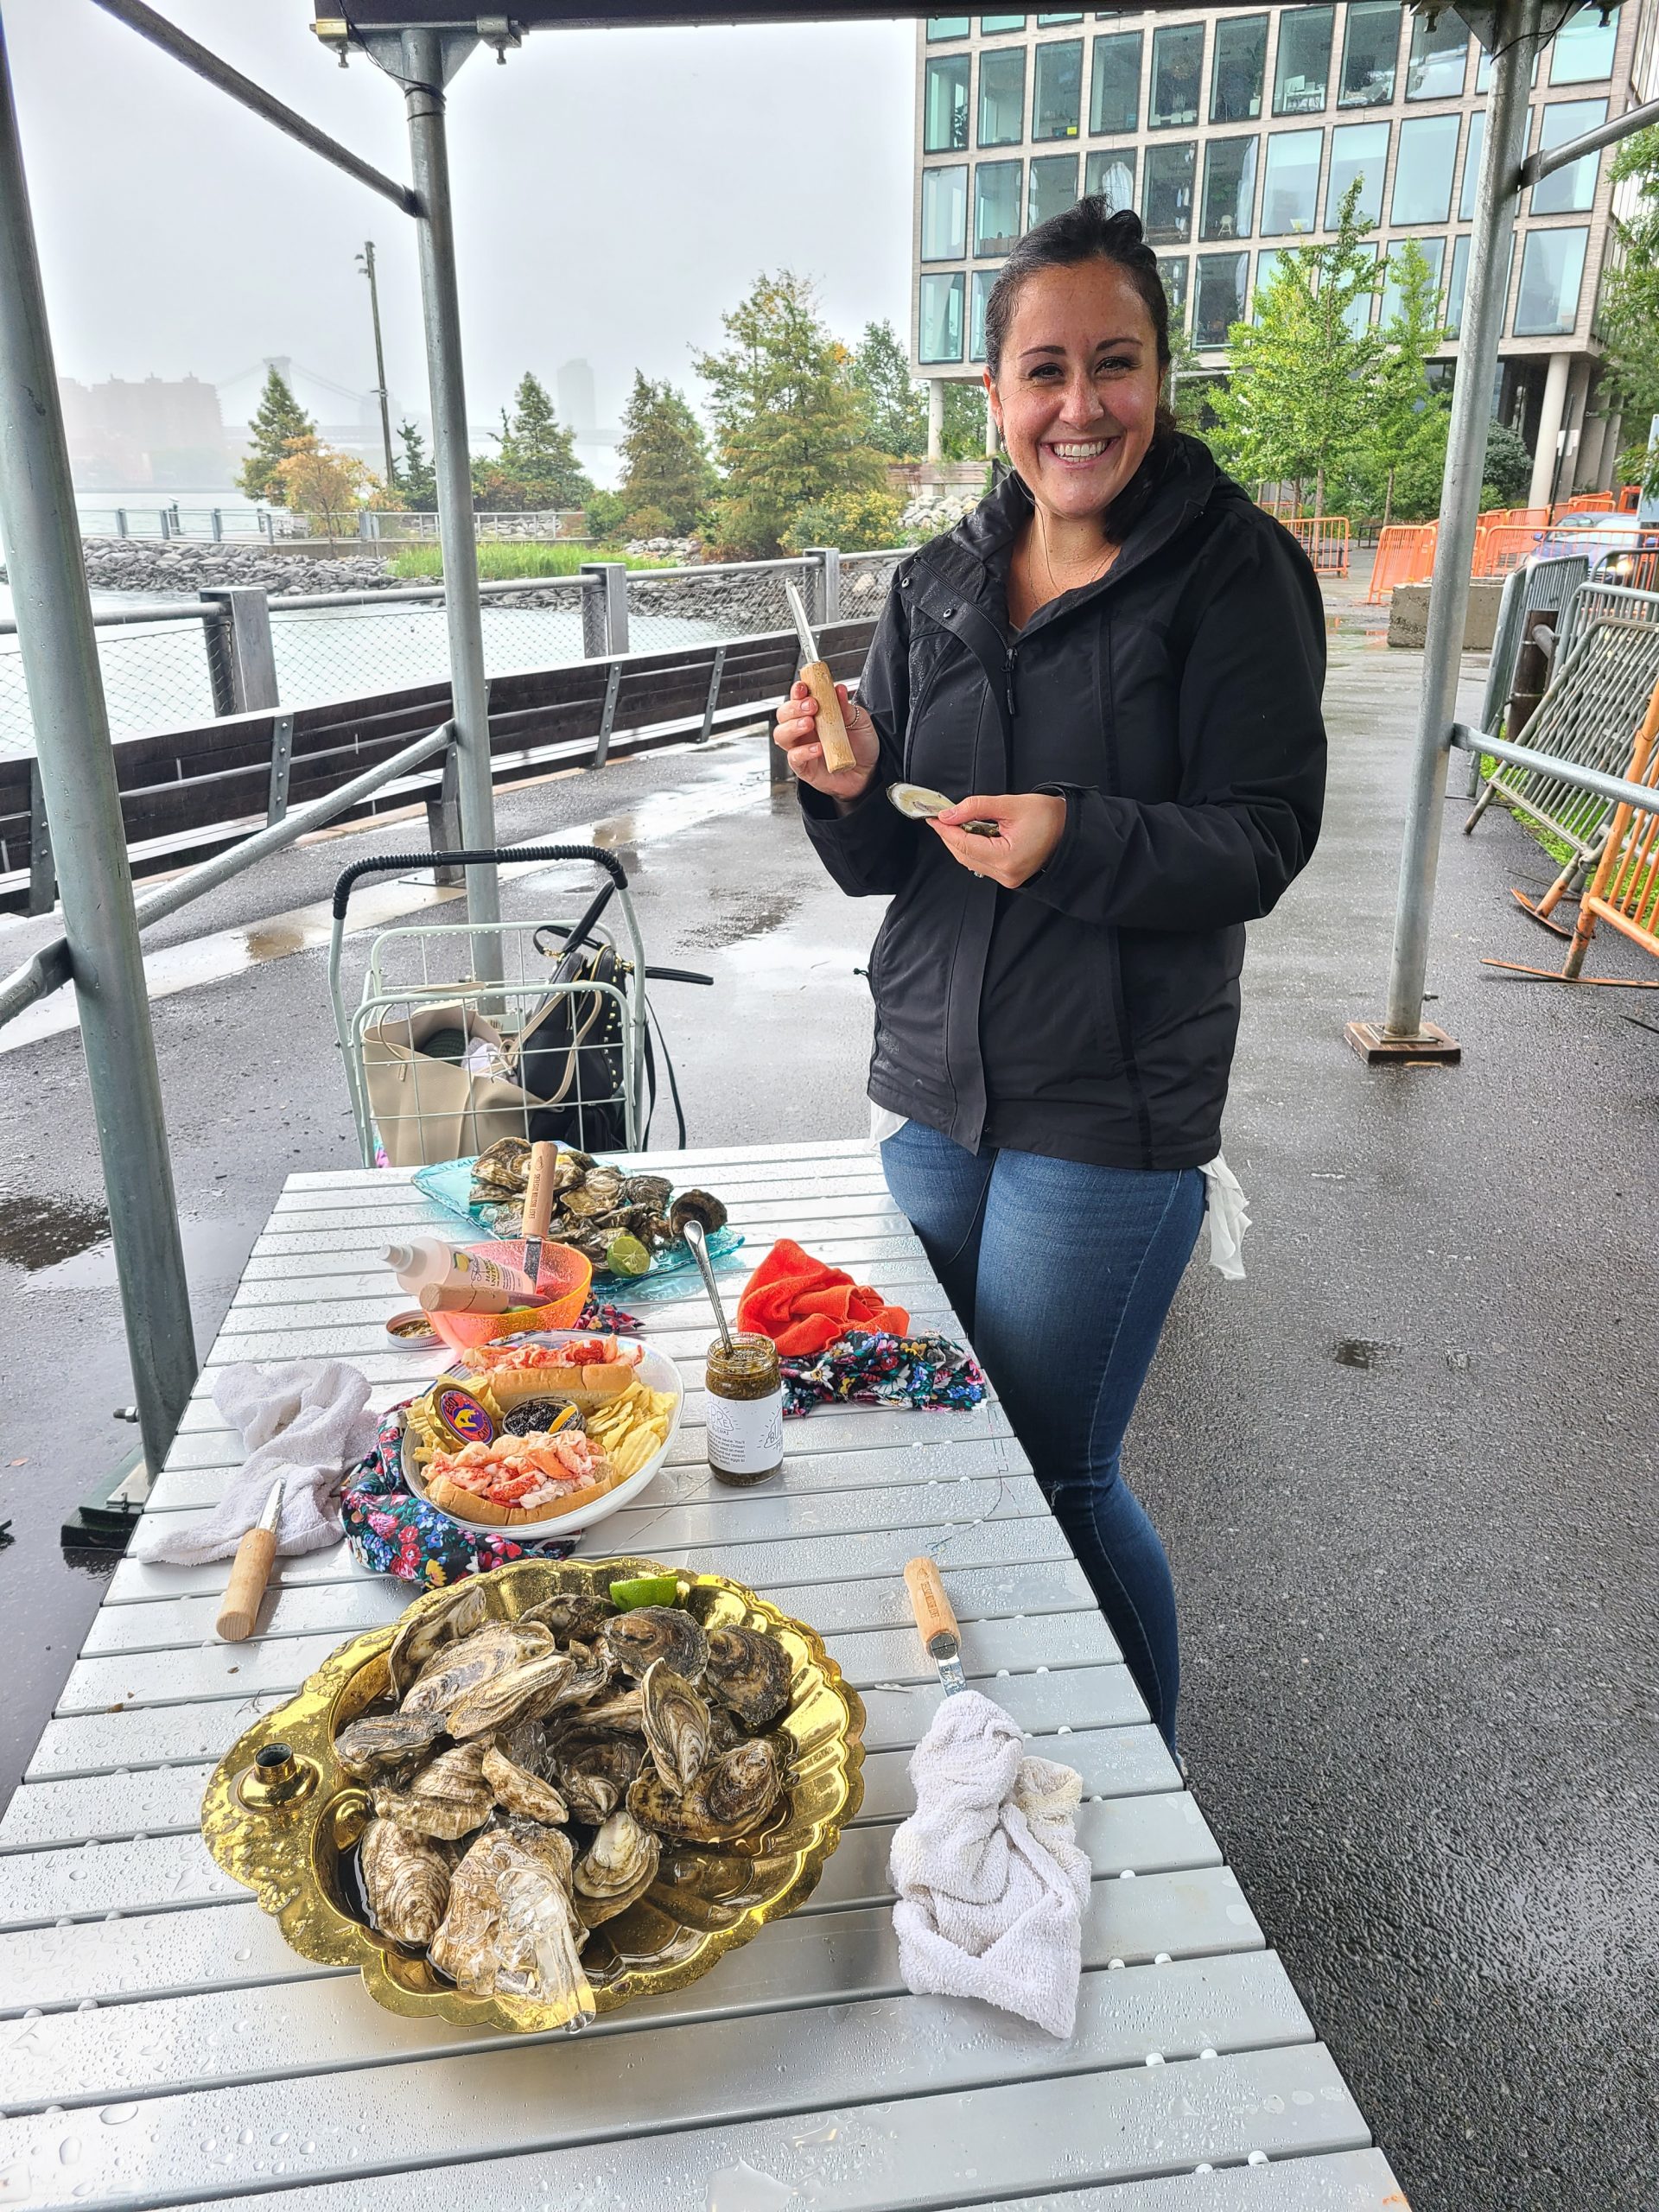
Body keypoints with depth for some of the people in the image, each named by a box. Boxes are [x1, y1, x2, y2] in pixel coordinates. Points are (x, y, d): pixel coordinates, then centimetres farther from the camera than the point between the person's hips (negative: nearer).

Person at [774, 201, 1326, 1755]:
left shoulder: (1232, 569, -8)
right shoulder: (938, 586, 7)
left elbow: (1260, 842, -12)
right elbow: (879, 866, 7)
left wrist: (1081, 839, -29)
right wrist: (851, 789, -15)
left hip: (1111, 1115, -6)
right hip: (931, 1088, 6)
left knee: (1052, 1474, 2)